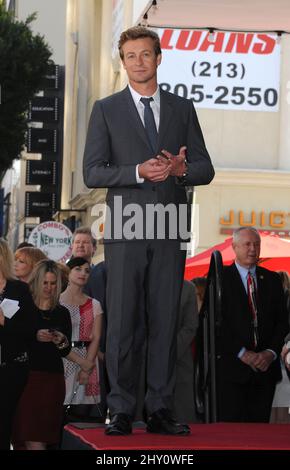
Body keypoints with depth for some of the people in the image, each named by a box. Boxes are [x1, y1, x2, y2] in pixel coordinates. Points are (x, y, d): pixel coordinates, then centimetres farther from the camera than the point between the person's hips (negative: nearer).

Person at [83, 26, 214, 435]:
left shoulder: (182, 109, 13)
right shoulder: (106, 110, 6)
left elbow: (206, 169, 11)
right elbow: (92, 172, -1)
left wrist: (182, 169, -11)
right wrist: (139, 172, -15)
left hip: (170, 231, 2)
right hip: (126, 231, -2)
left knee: (165, 323, 3)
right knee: (122, 324, -3)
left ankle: (160, 411, 8)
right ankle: (121, 412, 2)